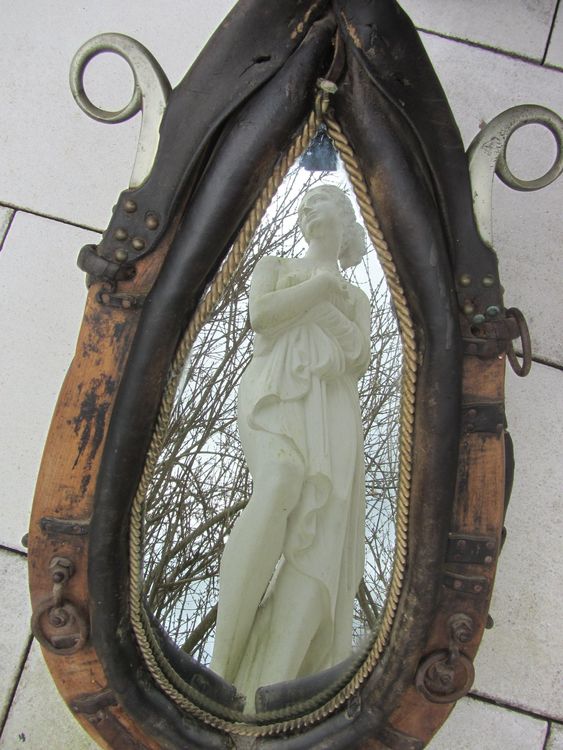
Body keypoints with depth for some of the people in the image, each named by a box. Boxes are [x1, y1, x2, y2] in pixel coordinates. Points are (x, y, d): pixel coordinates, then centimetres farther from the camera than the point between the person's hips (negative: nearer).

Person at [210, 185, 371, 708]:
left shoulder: (357, 298, 29)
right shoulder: (273, 267, 26)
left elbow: (359, 358, 9)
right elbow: (260, 314, 2)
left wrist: (324, 302, 2)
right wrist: (322, 282, 8)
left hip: (330, 408, 3)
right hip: (274, 394, -2)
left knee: (320, 532, -20)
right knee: (281, 484, -34)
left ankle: (272, 679, -23)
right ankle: (228, 659, -27)